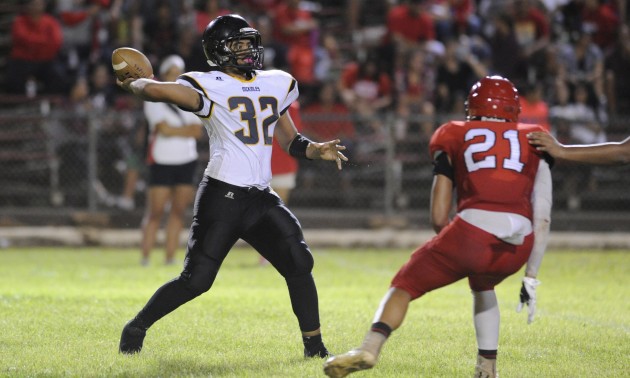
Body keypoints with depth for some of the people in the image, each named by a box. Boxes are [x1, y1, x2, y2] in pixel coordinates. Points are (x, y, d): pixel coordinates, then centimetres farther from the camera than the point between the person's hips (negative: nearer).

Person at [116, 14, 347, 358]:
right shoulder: (210, 87, -8)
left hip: (261, 199, 6)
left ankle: (314, 346, 2)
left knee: (298, 264, -7)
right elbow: (157, 90, -22)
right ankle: (136, 328, 13)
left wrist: (319, 150, 3)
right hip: (222, 197, -6)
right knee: (196, 280, -6)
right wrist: (133, 84, -1)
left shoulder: (276, 85, 14)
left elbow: (290, 142, 21)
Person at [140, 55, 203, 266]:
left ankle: (170, 257, 6)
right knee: (156, 213, -7)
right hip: (161, 162, -4)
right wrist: (187, 129, -8)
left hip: (187, 161, 4)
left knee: (178, 211, 2)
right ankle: (145, 259, -4)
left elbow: (198, 131, -1)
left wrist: (173, 130, -11)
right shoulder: (154, 99, -3)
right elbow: (164, 128, -15)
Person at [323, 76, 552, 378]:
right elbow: (542, 220, 15)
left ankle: (369, 349, -11)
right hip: (520, 243, 3)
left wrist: (459, 248, 34)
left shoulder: (454, 138, 20)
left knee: (406, 283, 11)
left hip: (474, 228, -3)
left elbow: (438, 218, 15)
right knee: (482, 285, 35)